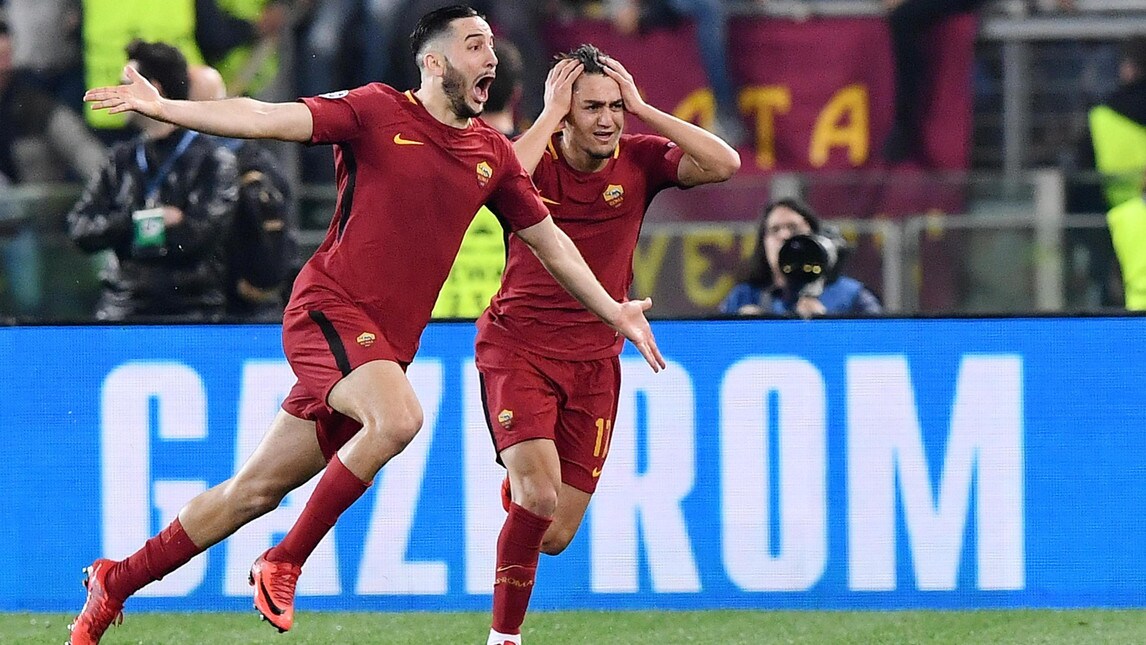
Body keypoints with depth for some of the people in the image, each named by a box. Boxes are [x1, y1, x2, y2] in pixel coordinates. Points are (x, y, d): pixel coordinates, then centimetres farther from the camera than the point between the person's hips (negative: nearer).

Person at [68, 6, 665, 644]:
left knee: (258, 489, 6)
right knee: (398, 417, -32)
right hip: (330, 307, -6)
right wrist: (163, 108, -21)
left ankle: (116, 582, 20)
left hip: (387, 344, 6)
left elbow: (549, 240, 23)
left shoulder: (493, 153, 11)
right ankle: (284, 563, -16)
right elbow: (268, 119, -12)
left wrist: (615, 312, 21)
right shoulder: (378, 112, -6)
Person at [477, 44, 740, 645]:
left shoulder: (638, 159, -2)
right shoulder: (536, 159, -9)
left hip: (594, 359, 3)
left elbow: (723, 164, -17)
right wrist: (550, 114, -23)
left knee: (556, 536, 4)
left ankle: (518, 490, 42)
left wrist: (641, 108, -16)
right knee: (539, 498, -24)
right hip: (519, 348, -3)